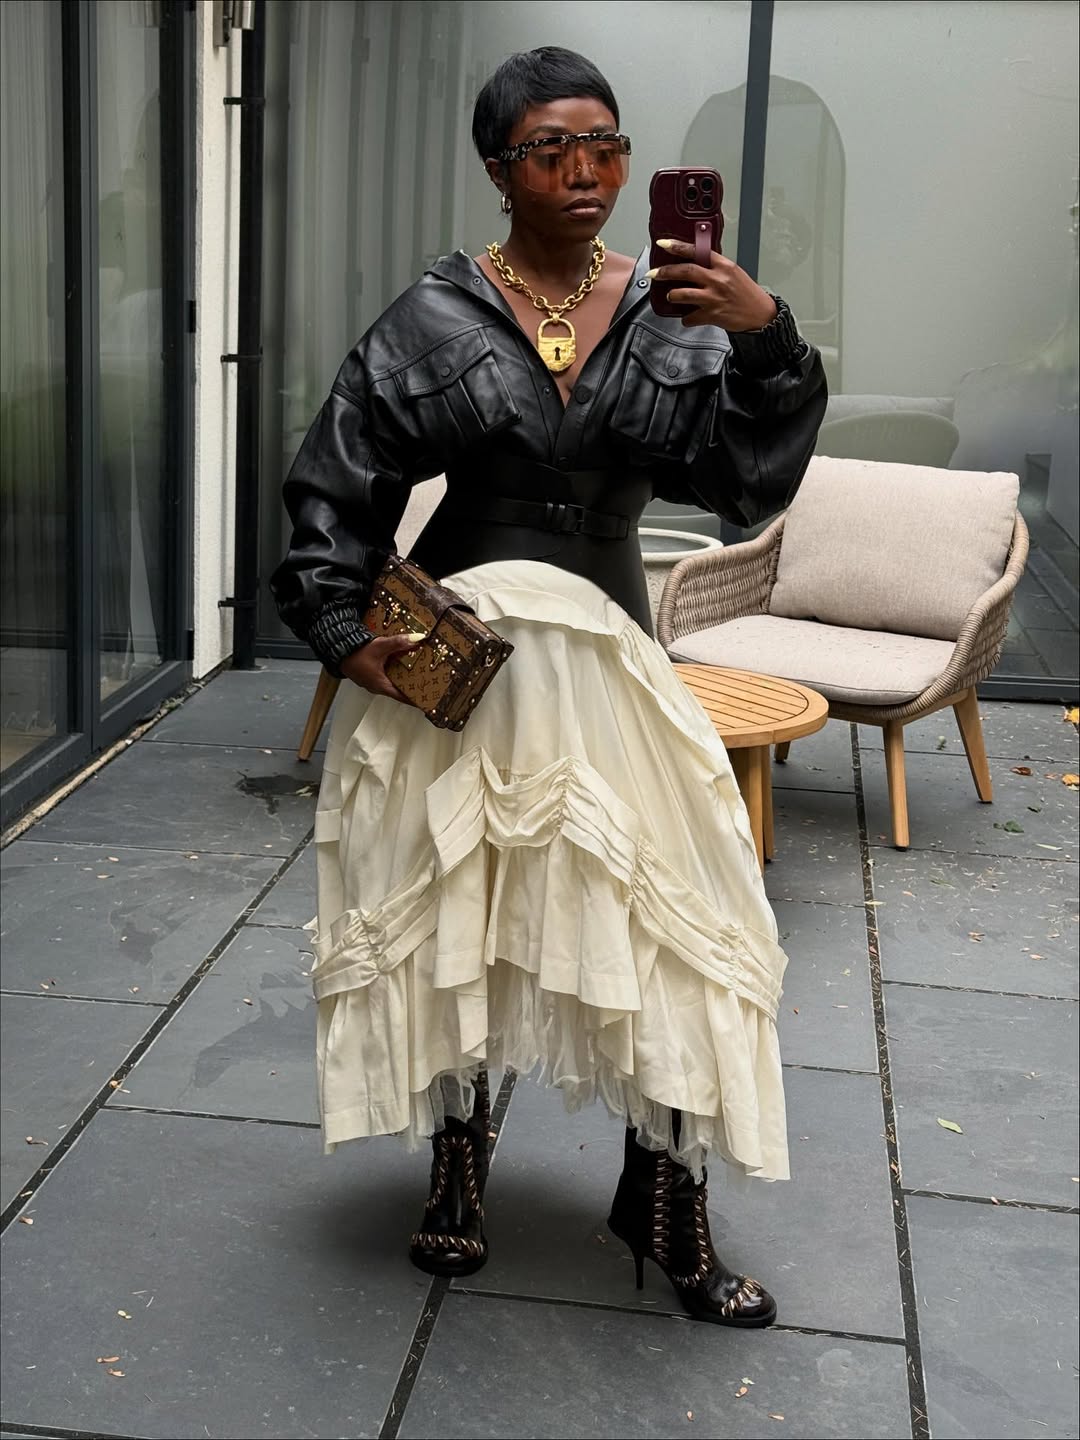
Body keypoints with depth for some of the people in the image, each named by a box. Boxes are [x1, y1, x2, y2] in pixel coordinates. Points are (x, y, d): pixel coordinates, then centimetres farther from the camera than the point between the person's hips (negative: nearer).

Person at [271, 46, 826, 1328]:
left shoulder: (673, 316, 1)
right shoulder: (434, 321, -5)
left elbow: (745, 482, -8)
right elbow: (335, 487, 0)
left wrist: (766, 342, -22)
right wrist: (344, 632, -8)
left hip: (605, 664, 2)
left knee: (662, 925, -1)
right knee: (450, 912, 8)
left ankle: (666, 1204, 16)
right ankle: (456, 1174, 30)